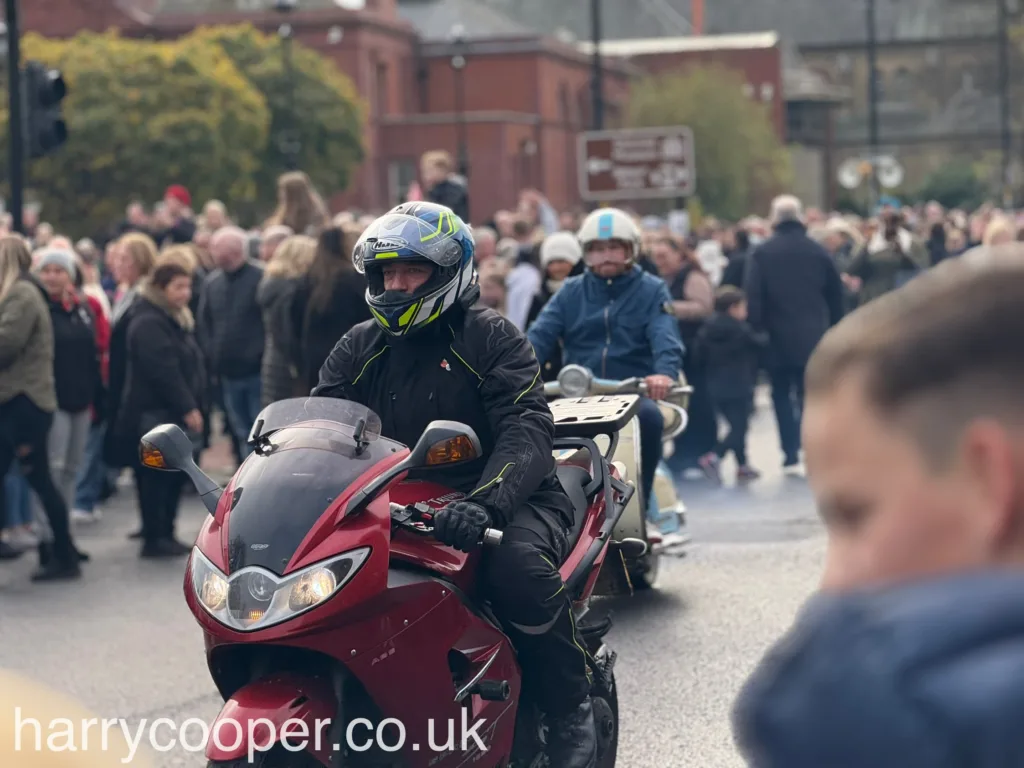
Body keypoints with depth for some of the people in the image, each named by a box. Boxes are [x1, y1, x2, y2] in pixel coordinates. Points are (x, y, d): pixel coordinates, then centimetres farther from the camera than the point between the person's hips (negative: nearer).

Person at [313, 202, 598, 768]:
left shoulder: (490, 336, -4)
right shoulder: (358, 349, 13)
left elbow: (527, 429, -17)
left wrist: (485, 504, -37)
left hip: (506, 500, -5)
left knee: (517, 565, -37)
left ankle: (571, 710, -16)